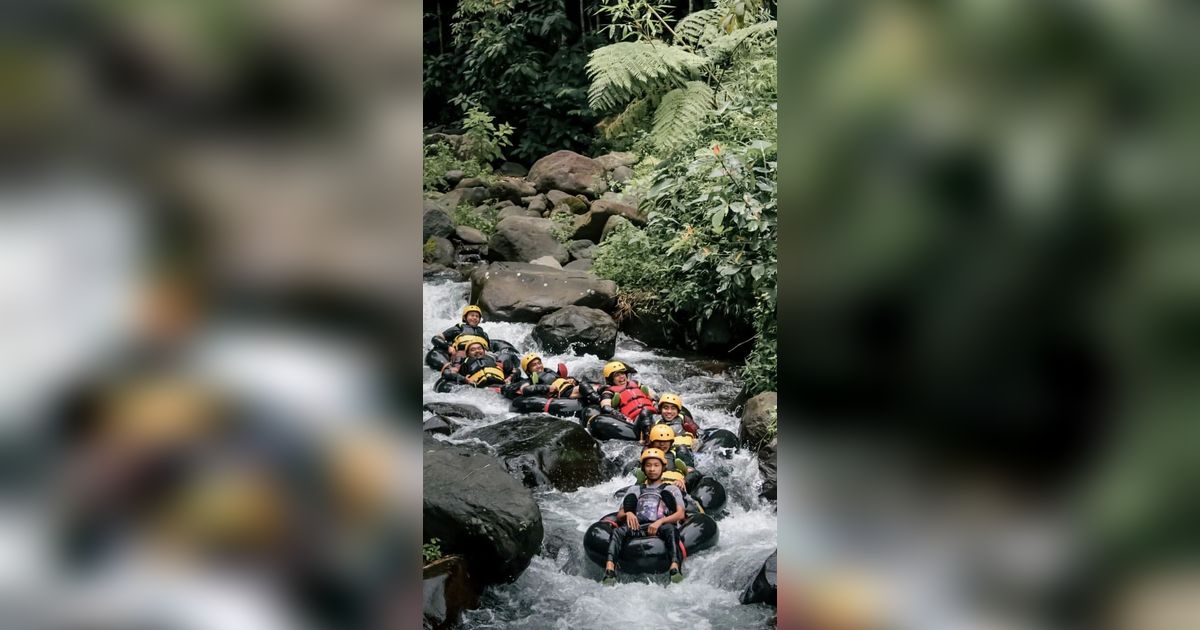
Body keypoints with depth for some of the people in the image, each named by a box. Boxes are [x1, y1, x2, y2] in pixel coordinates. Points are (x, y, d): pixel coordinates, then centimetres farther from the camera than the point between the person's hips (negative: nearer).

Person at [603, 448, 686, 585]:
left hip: (660, 529, -2)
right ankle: (610, 567, -52)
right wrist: (627, 514, -3)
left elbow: (680, 514, 7)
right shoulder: (635, 490, 32)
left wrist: (660, 522, -11)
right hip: (637, 529, 2)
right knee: (617, 531, -31)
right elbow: (619, 516, 23)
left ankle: (675, 567, -58)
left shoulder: (672, 489, 25)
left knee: (670, 529, -37)